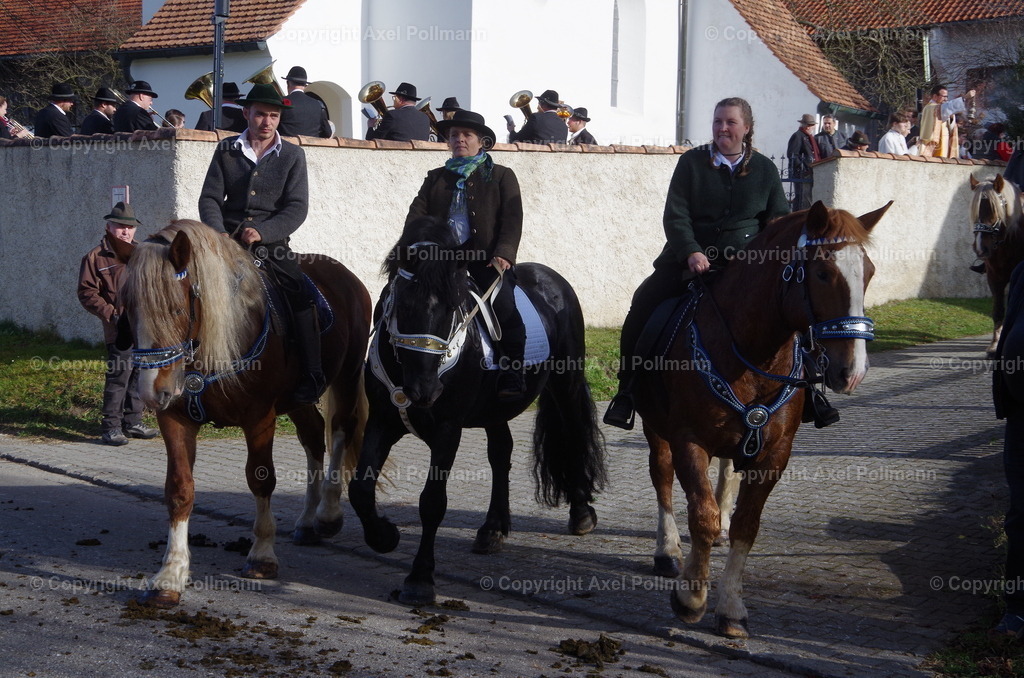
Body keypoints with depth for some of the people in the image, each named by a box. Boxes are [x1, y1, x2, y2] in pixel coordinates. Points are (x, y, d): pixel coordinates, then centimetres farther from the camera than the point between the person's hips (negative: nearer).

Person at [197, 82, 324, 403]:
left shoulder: (292, 155, 5)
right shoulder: (226, 150, 9)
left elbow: (297, 207, -3)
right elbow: (210, 198, 5)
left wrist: (262, 232, -17)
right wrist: (219, 234, -14)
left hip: (272, 244, -1)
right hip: (226, 241, 1)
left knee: (301, 297, -17)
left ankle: (312, 377, -12)